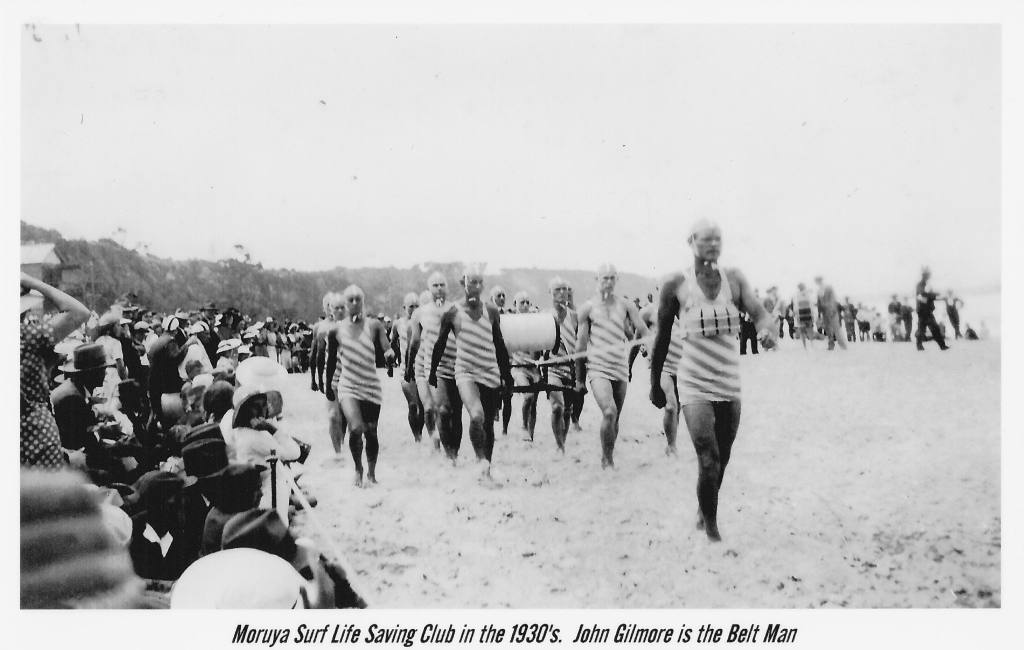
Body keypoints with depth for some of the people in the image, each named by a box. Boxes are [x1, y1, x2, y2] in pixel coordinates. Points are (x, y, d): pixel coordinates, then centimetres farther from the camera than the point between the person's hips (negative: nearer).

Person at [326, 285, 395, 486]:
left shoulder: (373, 325, -2)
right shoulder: (337, 330, -1)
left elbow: (386, 347, -12)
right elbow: (331, 360, 10)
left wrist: (390, 354, -36)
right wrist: (328, 385, 18)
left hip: (371, 385, 1)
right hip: (348, 385, -1)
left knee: (371, 432, 7)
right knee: (356, 429, -19)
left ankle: (371, 473, 28)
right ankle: (358, 469, 6)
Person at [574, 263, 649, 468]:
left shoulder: (625, 306, 7)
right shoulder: (588, 308, 3)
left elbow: (644, 332, 3)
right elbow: (581, 345, 7)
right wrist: (579, 378, 8)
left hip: (620, 366, 3)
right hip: (598, 366, -3)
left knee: (615, 418, 10)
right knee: (609, 412, -22)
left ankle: (608, 458, 28)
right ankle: (606, 459, -8)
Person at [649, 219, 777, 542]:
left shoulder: (733, 278, 0)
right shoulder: (676, 285, -6)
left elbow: (758, 312, -12)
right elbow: (663, 337, 3)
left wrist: (767, 328, -36)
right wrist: (655, 384, 8)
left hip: (730, 382, 4)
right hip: (695, 383, -4)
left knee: (722, 460, 16)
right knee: (709, 461, -15)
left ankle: (703, 514, 40)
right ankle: (711, 529, 2)